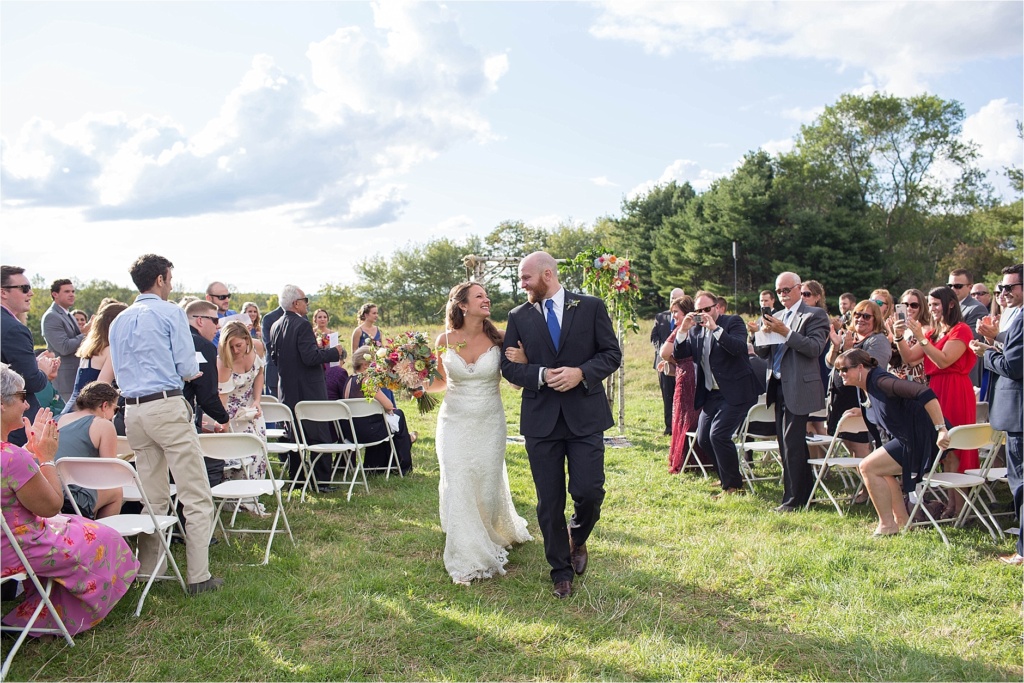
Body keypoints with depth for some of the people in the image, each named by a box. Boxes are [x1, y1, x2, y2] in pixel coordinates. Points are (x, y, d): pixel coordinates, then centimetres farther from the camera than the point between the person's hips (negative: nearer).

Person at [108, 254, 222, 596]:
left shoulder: (119, 321, 15)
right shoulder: (171, 312, -4)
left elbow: (119, 372, 21)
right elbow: (188, 369, -6)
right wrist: (192, 370, 15)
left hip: (132, 410, 7)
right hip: (167, 406, -7)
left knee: (153, 497, 14)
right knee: (196, 495, -3)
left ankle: (147, 571, 18)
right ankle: (199, 576, -4)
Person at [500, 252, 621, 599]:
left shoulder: (591, 307, 2)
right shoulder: (519, 316, 6)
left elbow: (612, 353, 2)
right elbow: (509, 365, 5)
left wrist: (581, 373, -15)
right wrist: (541, 375, -13)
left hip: (585, 414, -1)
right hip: (541, 418, 2)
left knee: (589, 491, -5)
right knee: (549, 502, 6)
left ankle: (577, 539, 30)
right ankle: (561, 571, 24)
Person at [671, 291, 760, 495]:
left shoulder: (733, 322, -6)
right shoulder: (695, 330, 9)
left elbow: (739, 348, -23)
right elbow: (678, 355, 1)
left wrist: (715, 328, -27)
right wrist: (683, 330, -12)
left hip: (736, 392, -7)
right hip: (711, 394, 7)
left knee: (718, 434, -18)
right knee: (703, 439, 7)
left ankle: (733, 485, -3)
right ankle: (726, 476, 29)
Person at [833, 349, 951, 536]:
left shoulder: (879, 381, -20)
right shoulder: (867, 387, 11)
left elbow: (925, 393, -30)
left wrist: (941, 429, -34)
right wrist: (862, 411, 14)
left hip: (920, 438, -11)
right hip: (908, 438, 11)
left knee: (868, 467, -13)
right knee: (880, 470, 24)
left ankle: (887, 526, -4)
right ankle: (902, 521, 26)